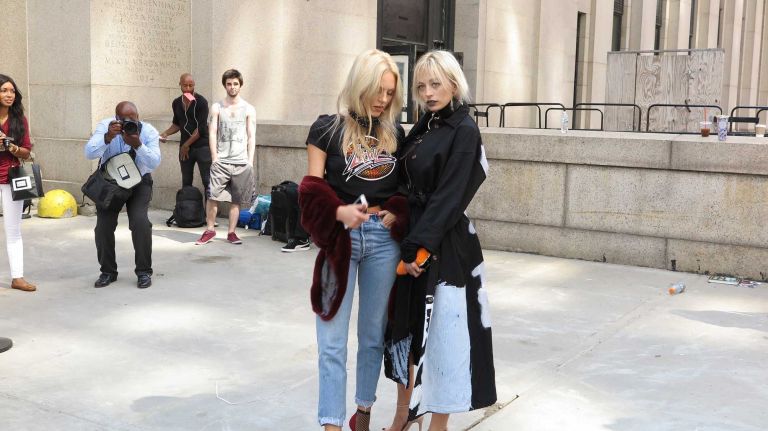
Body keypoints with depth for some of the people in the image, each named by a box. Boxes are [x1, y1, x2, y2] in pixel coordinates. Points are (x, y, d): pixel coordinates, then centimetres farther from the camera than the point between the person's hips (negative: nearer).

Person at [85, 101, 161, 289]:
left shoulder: (148, 131, -17)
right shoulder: (105, 126, -16)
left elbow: (154, 163, -25)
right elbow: (89, 153, -27)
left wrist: (137, 145, -41)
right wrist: (108, 137, -44)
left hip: (138, 182, -1)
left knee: (140, 222, -20)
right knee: (104, 225, -8)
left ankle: (144, 272, -3)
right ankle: (108, 272, 13)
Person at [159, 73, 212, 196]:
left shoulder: (201, 102, -10)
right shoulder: (176, 103, 8)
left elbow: (201, 128, -14)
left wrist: (186, 145, -11)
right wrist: (165, 133, 2)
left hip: (202, 146, -5)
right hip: (184, 147, 5)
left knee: (207, 182, -6)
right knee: (186, 182, 9)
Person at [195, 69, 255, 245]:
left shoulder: (248, 109, 7)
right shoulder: (217, 108, 7)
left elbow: (251, 137, 6)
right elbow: (212, 134, 4)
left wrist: (250, 161, -2)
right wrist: (215, 158, -4)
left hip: (241, 162, 0)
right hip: (221, 161, 0)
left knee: (236, 200, 3)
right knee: (212, 196, -9)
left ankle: (231, 232, 12)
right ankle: (209, 230, 4)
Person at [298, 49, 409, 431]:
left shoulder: (395, 132, 8)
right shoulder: (328, 127, -3)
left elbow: (404, 185, 13)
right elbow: (312, 189, -5)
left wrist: (396, 214, -7)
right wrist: (338, 212, -24)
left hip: (383, 238, 4)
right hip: (341, 238, -3)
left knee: (374, 333, 14)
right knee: (333, 339, -1)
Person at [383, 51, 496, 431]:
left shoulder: (465, 131, -11)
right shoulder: (422, 127, 12)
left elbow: (448, 197, -17)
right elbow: (408, 185, 13)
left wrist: (418, 245, -20)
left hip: (445, 245, -8)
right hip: (412, 236, 8)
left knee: (442, 330, 1)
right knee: (406, 324, 15)